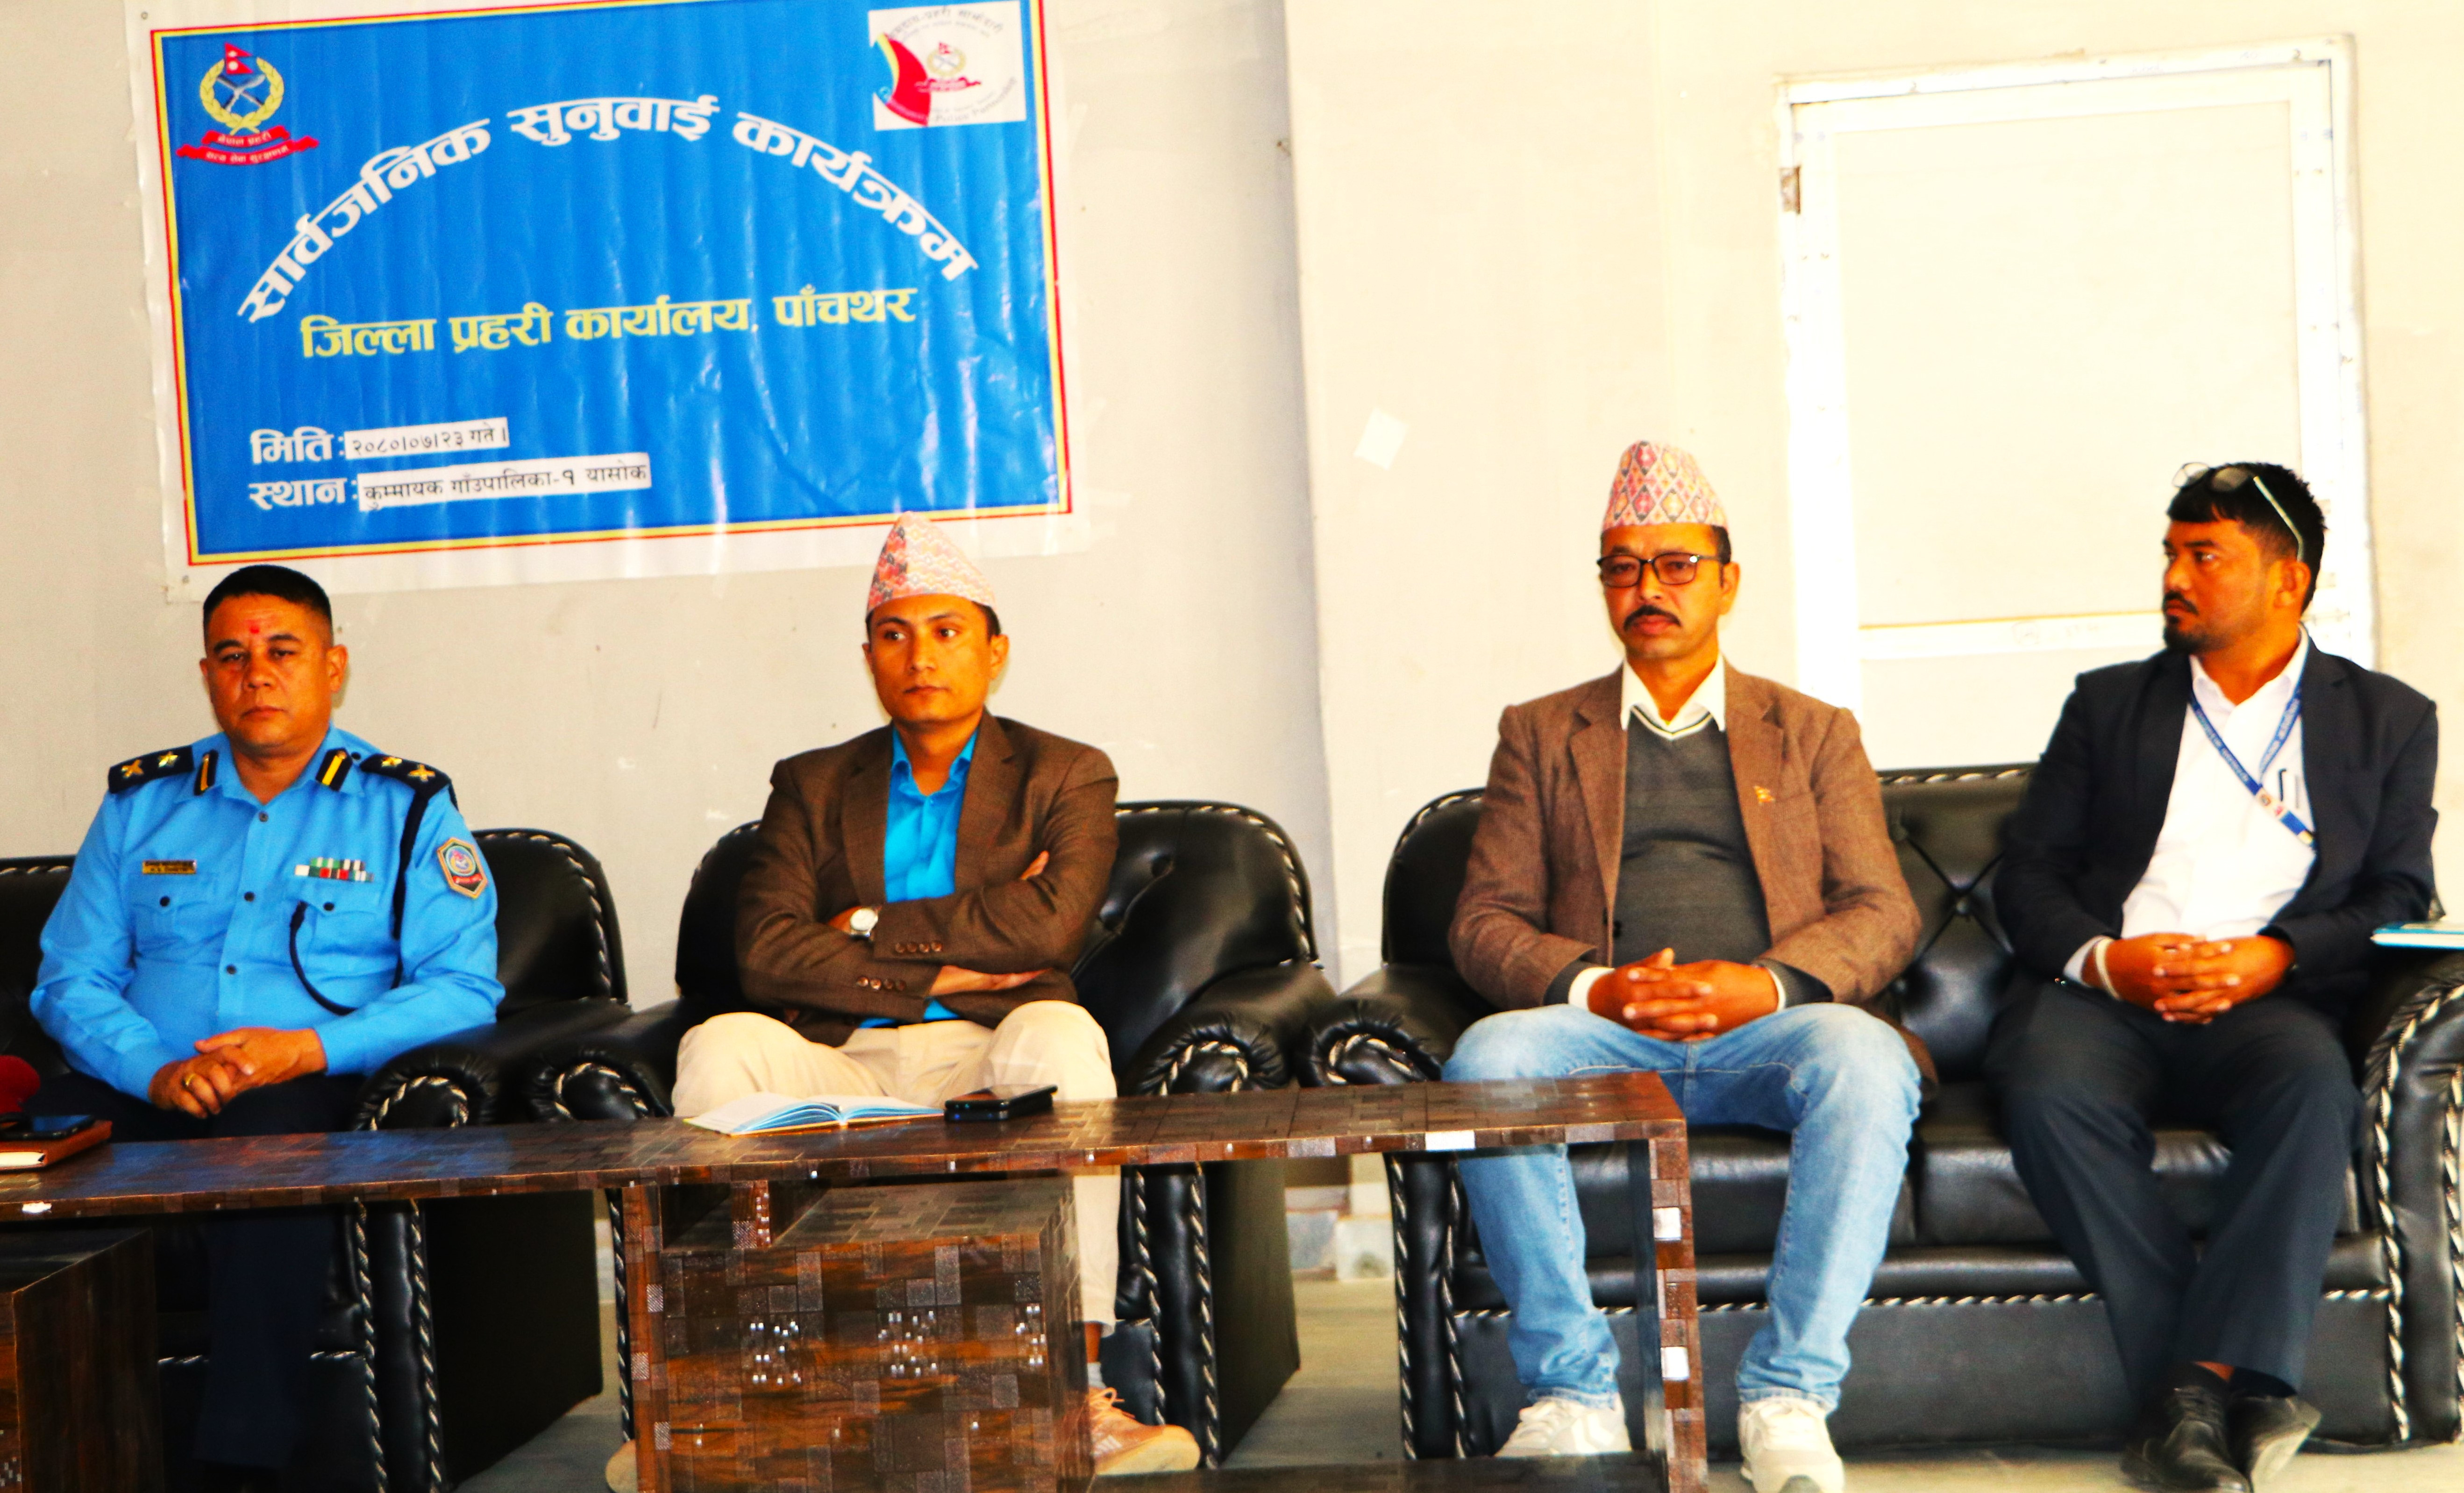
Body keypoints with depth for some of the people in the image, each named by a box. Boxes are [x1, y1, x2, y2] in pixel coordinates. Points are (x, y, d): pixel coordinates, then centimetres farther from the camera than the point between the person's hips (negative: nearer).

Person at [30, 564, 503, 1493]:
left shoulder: (408, 809, 9)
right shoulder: (140, 802, 19)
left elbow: (463, 989, -1)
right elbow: (71, 979, 12)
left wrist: (310, 1049, -15)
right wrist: (157, 1071, -9)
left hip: (312, 1098, -3)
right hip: (145, 1096, 3)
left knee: (267, 1143, -37)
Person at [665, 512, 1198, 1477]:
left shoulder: (1066, 777, 12)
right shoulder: (812, 786, 18)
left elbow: (1050, 924, -8)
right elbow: (764, 951, 1)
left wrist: (871, 929, -3)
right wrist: (937, 971, -8)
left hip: (989, 1066, -2)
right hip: (845, 1069, 2)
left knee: (1060, 1036, -34)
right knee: (720, 1048, -27)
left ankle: (1080, 1392, -35)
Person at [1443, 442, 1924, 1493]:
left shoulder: (1814, 734, 20)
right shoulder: (1541, 735, 20)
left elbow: (1883, 914, 8)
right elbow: (1485, 922, 11)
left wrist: (1769, 984, -13)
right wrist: (1593, 987, -11)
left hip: (1769, 1026, 0)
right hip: (1606, 1034, 1)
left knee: (1865, 1063, -35)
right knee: (1486, 1060, -32)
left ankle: (1789, 1399, -26)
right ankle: (1572, 1393, -22)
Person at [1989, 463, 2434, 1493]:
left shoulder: (2388, 720, 19)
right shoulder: (2109, 704, 22)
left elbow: (2400, 898, 8)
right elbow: (2027, 876, 14)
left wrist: (2276, 957, -11)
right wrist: (2102, 959, -8)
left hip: (2267, 1002, -1)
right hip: (2104, 995, 1)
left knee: (2314, 1088, -37)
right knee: (2050, 1095, -34)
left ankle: (2199, 1388, -37)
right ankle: (2235, 1395, -31)